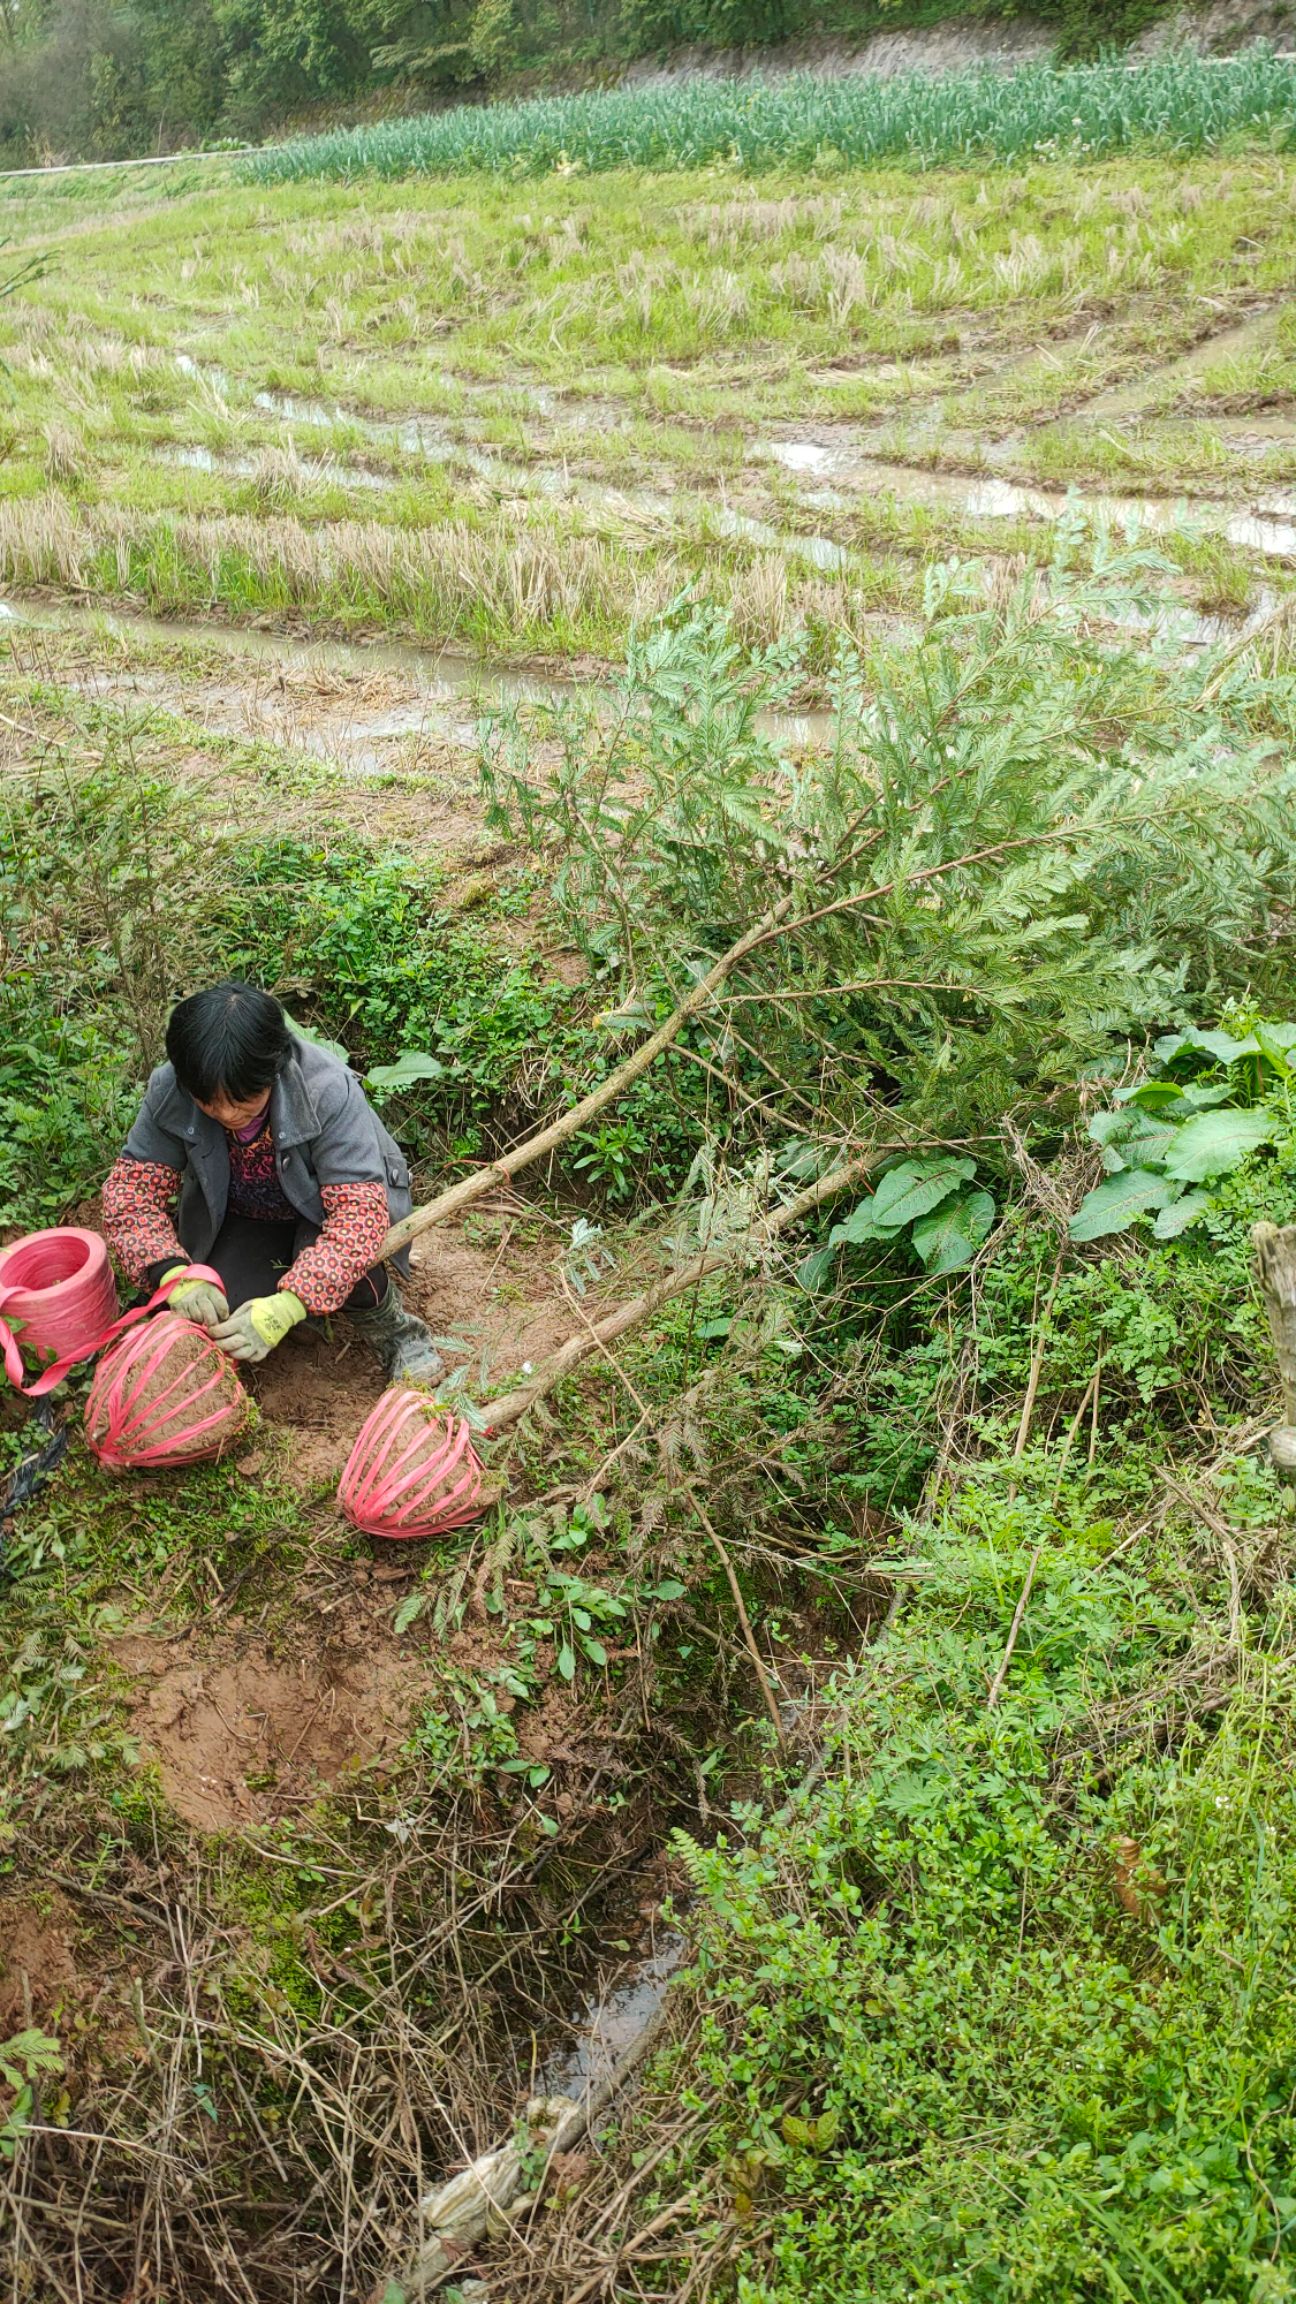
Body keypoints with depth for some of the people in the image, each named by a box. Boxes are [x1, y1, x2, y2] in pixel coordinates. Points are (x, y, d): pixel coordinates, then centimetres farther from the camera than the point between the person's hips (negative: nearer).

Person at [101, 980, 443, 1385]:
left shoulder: (327, 1090, -34)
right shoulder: (169, 1092, -23)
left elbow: (359, 1212, -39)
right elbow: (132, 1187, -19)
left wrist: (288, 1307, -50)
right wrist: (174, 1274, -38)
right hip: (240, 1221, 4)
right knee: (224, 1317, -23)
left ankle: (391, 1328, -3)